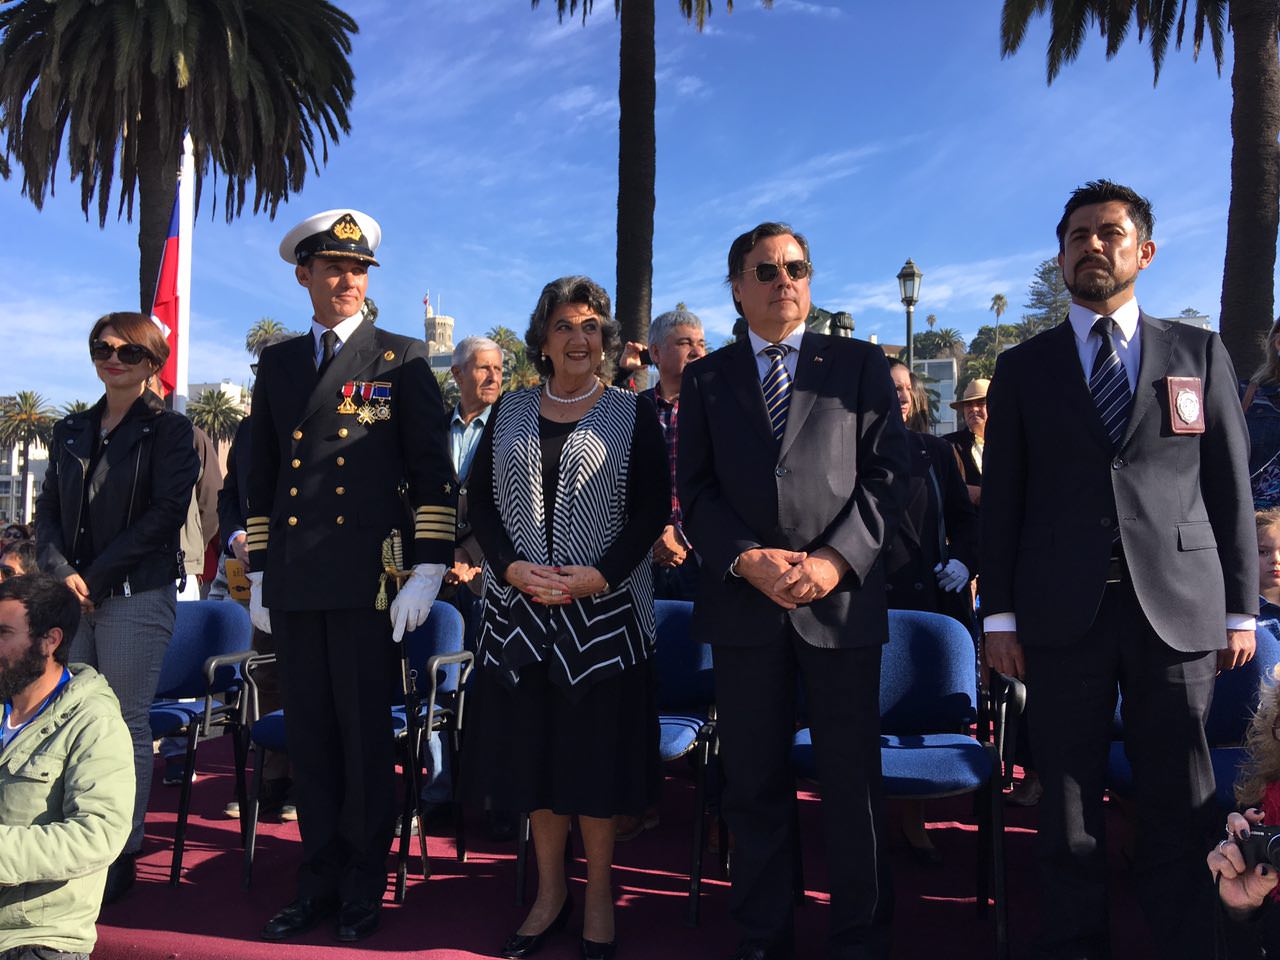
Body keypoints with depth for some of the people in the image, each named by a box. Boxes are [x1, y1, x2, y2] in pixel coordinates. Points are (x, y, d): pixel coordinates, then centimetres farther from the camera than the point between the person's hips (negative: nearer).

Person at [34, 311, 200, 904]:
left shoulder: (169, 430, 1)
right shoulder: (70, 431, 17)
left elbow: (165, 514, -8)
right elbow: (47, 510, 13)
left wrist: (96, 577, -11)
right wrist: (61, 573, -6)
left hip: (137, 595, -5)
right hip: (70, 595, 5)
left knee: (127, 723, -1)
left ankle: (122, 855, 9)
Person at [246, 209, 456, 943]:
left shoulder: (404, 359, 3)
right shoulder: (278, 363, 16)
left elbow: (434, 471, -1)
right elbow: (261, 475, 18)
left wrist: (428, 569, -8)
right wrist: (259, 571, 13)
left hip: (368, 576, -4)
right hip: (294, 581, 4)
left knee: (365, 733, 2)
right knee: (309, 733, 10)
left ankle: (363, 888, 17)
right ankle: (320, 880, 23)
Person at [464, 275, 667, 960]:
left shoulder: (632, 413, 3)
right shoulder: (509, 413, 11)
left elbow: (652, 508, -4)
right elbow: (479, 500, 6)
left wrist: (598, 576, -16)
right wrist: (514, 568, -10)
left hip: (604, 610, -3)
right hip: (521, 609, 3)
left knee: (597, 748, 2)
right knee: (532, 747, 8)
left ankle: (598, 897, 20)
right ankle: (550, 893, 24)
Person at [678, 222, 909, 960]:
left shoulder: (861, 364, 9)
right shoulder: (706, 378, 12)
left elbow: (888, 472, 1)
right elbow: (696, 490, 5)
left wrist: (836, 559, -11)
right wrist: (747, 559, -11)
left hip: (843, 597, -1)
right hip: (744, 602, 1)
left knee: (854, 782, 6)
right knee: (755, 784, 9)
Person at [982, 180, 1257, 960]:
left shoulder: (1200, 355, 10)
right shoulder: (1023, 368, 8)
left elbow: (1231, 489, 8)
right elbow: (1002, 500, 5)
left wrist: (1242, 609, 4)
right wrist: (1000, 615, 0)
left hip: (1175, 605, 0)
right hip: (1063, 611, 0)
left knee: (1181, 802, 6)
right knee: (1070, 797, 7)